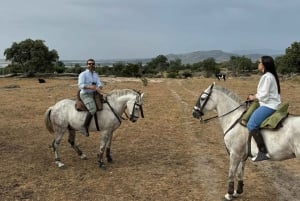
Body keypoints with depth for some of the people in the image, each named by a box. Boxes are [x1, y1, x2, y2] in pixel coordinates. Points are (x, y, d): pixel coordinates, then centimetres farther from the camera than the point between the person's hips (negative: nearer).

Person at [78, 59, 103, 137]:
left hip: (94, 95, 8)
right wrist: (90, 87, -36)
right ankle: (84, 127, -23)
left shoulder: (95, 75, 14)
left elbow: (100, 84, 3)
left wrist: (98, 88, -21)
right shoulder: (83, 74, -6)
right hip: (85, 95, -8)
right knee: (93, 109, -31)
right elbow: (80, 85, -19)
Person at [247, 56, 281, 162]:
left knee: (251, 125, -20)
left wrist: (254, 97, -4)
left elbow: (264, 95, -20)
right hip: (269, 104, 11)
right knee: (248, 118, 22)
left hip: (268, 106, -11)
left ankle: (263, 152, -23)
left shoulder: (267, 77, -16)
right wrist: (255, 96, 10)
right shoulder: (270, 76, 16)